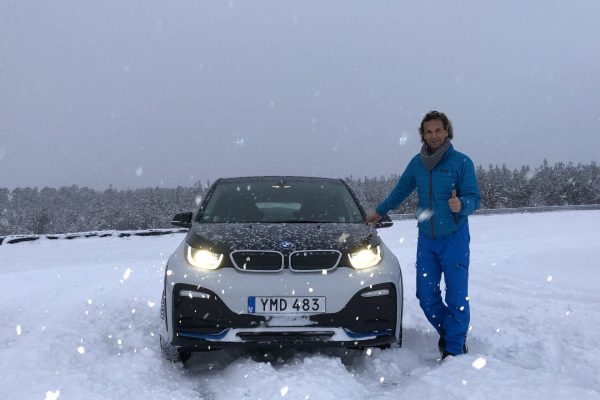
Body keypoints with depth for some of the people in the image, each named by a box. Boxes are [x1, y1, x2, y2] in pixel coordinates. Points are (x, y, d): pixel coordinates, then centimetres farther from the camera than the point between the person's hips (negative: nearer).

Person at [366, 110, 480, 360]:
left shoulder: (461, 162, -6)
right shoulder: (417, 163, 7)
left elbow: (473, 198, -11)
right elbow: (400, 190, 22)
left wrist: (461, 204, -33)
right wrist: (379, 212, 30)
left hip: (454, 239, -4)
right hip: (426, 240, 4)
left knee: (456, 296, -6)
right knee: (426, 296, 5)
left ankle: (454, 349, 3)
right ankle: (447, 331, 29)